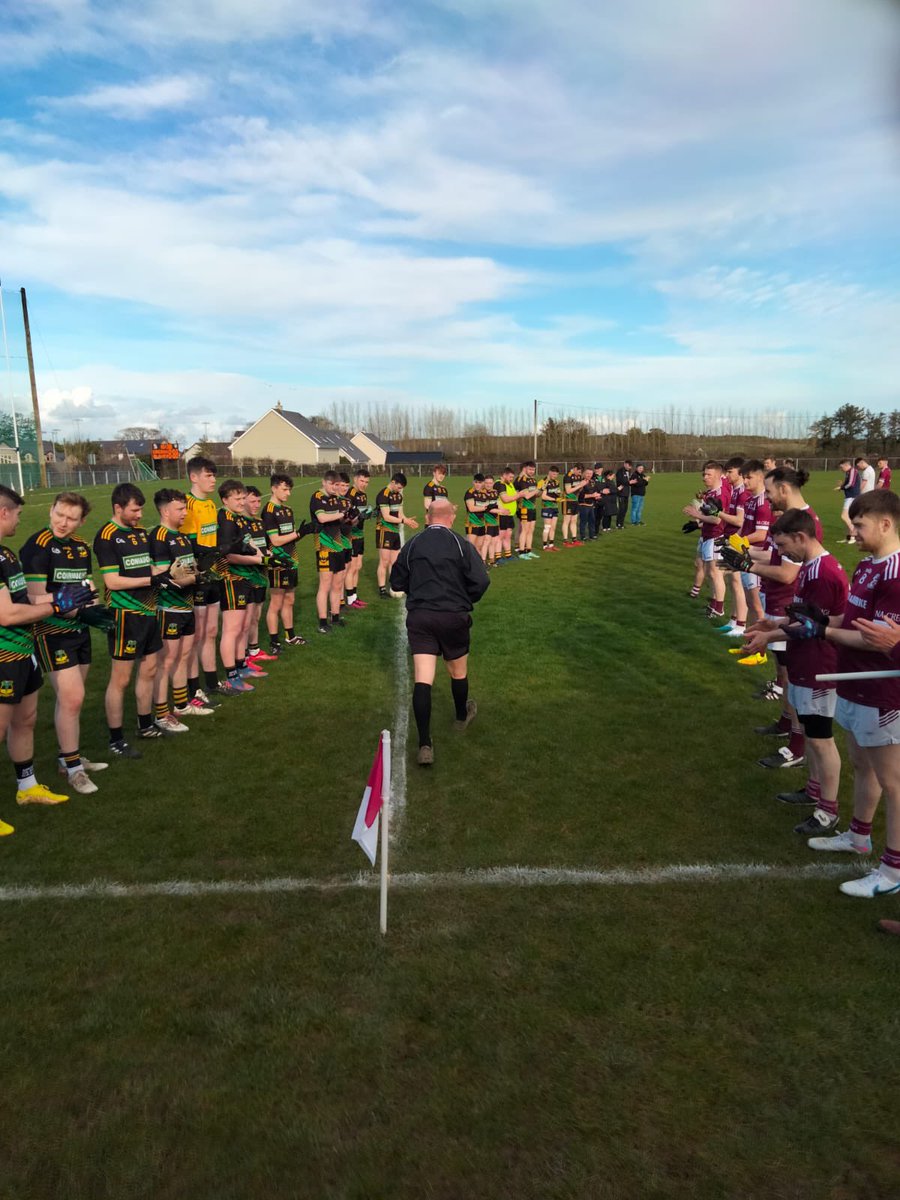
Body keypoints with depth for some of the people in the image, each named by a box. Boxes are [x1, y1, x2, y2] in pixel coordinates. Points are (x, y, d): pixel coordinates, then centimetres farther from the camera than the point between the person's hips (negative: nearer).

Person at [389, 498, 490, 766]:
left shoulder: (412, 544, 2)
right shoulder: (461, 544, -6)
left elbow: (396, 582, 9)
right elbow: (481, 581, -11)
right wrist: (467, 600, 8)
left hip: (419, 617, 1)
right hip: (453, 617, -1)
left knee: (423, 679, -2)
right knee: (458, 672, 21)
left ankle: (425, 745, -8)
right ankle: (462, 717, 45)